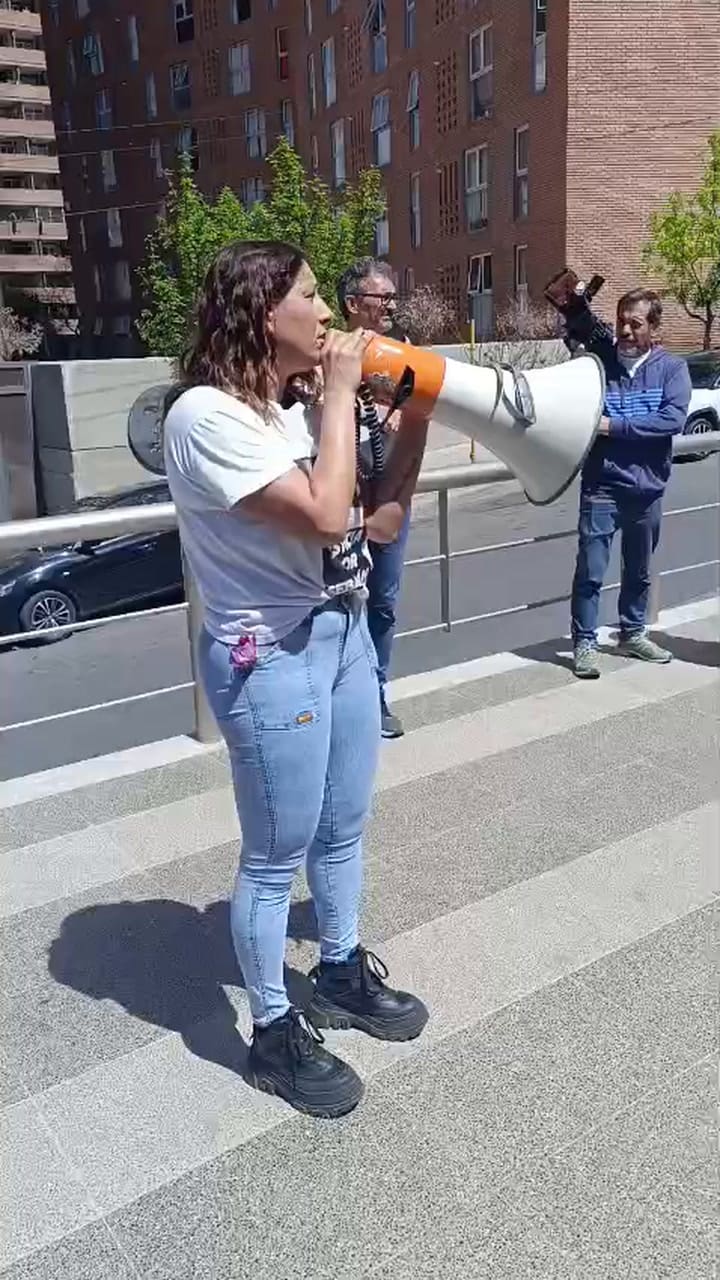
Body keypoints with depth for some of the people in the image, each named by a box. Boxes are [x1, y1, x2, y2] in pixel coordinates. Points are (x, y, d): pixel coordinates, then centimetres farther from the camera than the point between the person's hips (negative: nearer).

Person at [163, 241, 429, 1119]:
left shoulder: (298, 409, 8)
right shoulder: (207, 414, -17)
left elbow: (379, 520, 10)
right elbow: (324, 516, -26)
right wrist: (341, 393, -15)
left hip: (343, 632, 8)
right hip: (267, 656, -8)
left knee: (342, 831, 21)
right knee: (276, 857, 6)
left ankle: (341, 974, 43)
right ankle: (274, 1033, 27)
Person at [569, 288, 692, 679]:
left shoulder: (671, 368, -1)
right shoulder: (600, 360, 0)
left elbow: (673, 418, -14)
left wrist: (615, 425, -19)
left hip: (647, 488, 2)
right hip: (602, 486, -2)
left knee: (639, 571, 16)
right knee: (590, 571, -4)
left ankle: (632, 634, 33)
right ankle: (584, 643, 8)